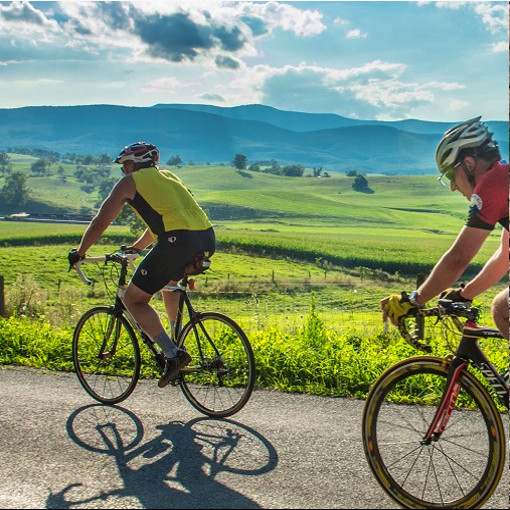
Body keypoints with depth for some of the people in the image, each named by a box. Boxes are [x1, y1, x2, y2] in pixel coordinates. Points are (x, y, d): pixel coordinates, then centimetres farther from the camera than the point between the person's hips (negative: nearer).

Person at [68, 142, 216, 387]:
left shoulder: (130, 182, 12)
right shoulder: (168, 176, 32)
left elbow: (100, 222, 14)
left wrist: (79, 252, 29)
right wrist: (135, 248, 53)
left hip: (178, 241, -8)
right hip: (208, 239, 8)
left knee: (133, 299, 6)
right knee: (170, 280, 36)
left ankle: (173, 354, -6)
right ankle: (178, 343, 32)